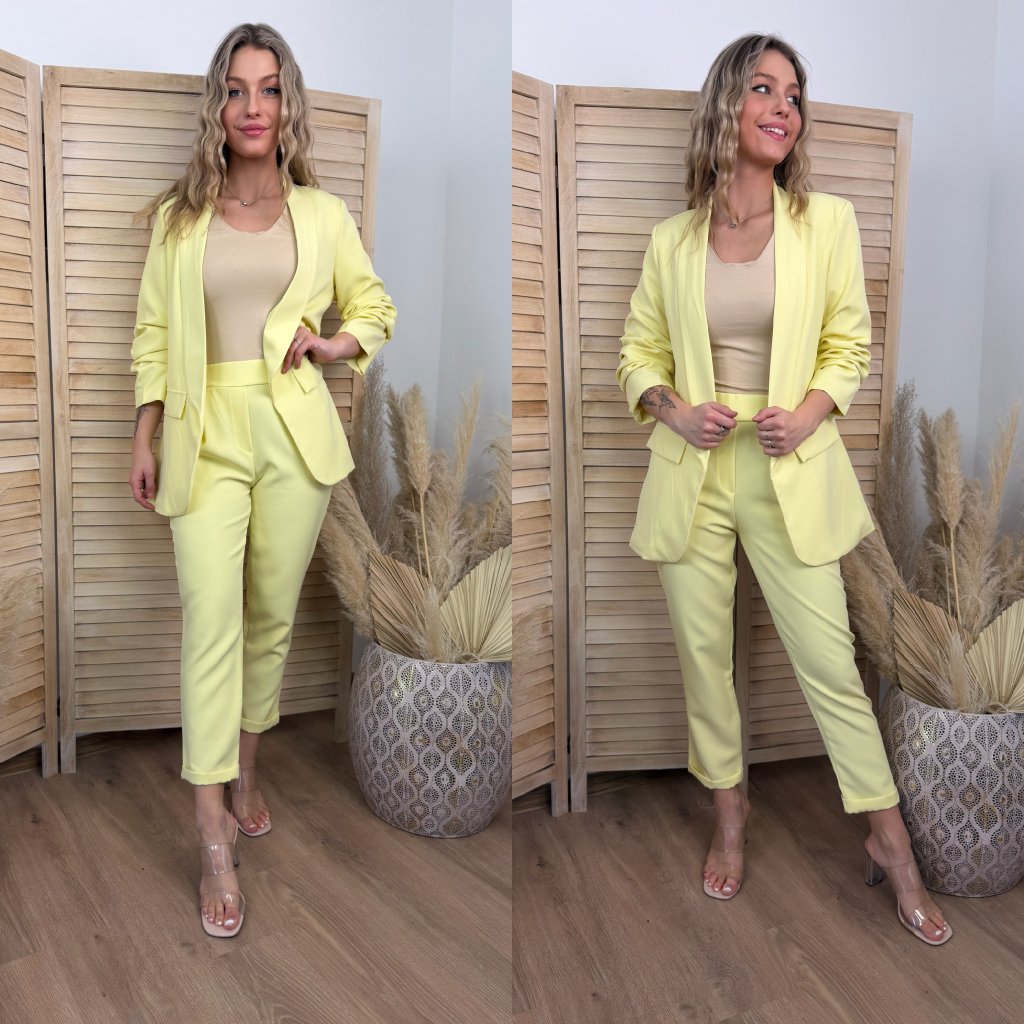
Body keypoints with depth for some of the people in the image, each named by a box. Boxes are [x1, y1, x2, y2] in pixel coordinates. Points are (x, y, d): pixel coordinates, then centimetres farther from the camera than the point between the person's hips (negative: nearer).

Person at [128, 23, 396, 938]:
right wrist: (144, 439, 5)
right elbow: (153, 333, 9)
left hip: (294, 433, 1)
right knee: (211, 617, -9)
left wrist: (330, 346, -4)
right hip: (206, 433, -1)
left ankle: (244, 774, 29)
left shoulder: (322, 213, 8)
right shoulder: (180, 215, 8)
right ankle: (216, 840, -3)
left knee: (273, 615, 8)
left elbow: (375, 309, 15)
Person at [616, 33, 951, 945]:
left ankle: (891, 843, 22)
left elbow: (849, 345, 5)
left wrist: (809, 413, -13)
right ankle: (730, 813, 33)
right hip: (692, 472, 2)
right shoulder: (672, 239, 4)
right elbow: (637, 353, 10)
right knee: (702, 655, 10)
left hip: (790, 474, -1)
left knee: (831, 664, 2)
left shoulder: (828, 221, 1)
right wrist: (671, 410, -9)